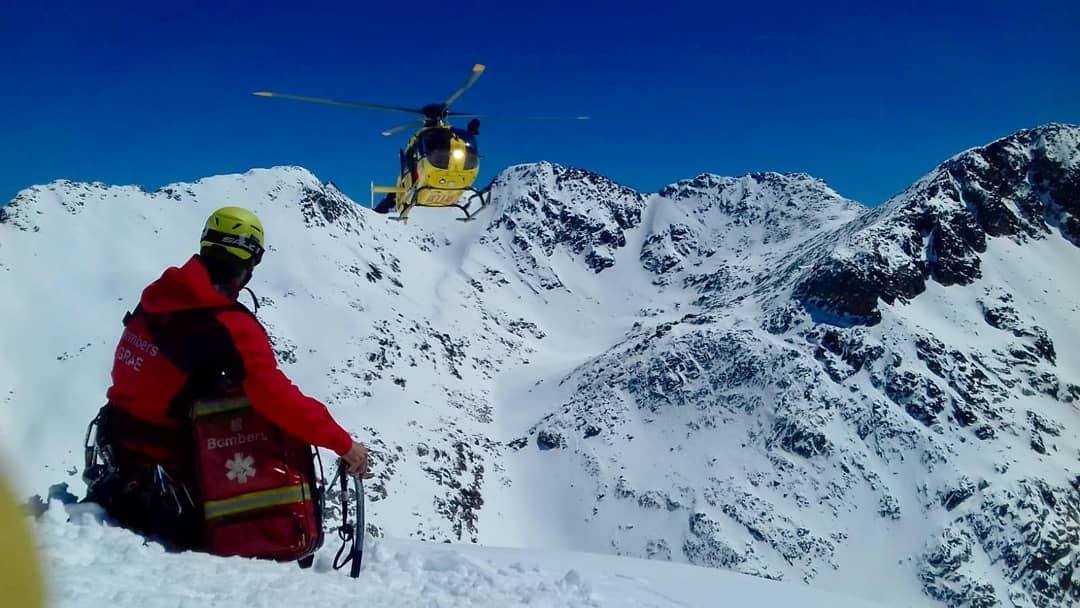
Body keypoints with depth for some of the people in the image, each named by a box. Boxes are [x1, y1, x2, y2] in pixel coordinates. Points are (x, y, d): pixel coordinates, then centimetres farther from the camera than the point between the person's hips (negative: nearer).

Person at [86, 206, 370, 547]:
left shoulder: (159, 294, -2)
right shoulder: (230, 325, -26)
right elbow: (275, 396, -33)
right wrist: (343, 443, -28)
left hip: (121, 435, 8)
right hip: (163, 453, -8)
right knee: (192, 540, 9)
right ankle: (119, 502, -5)